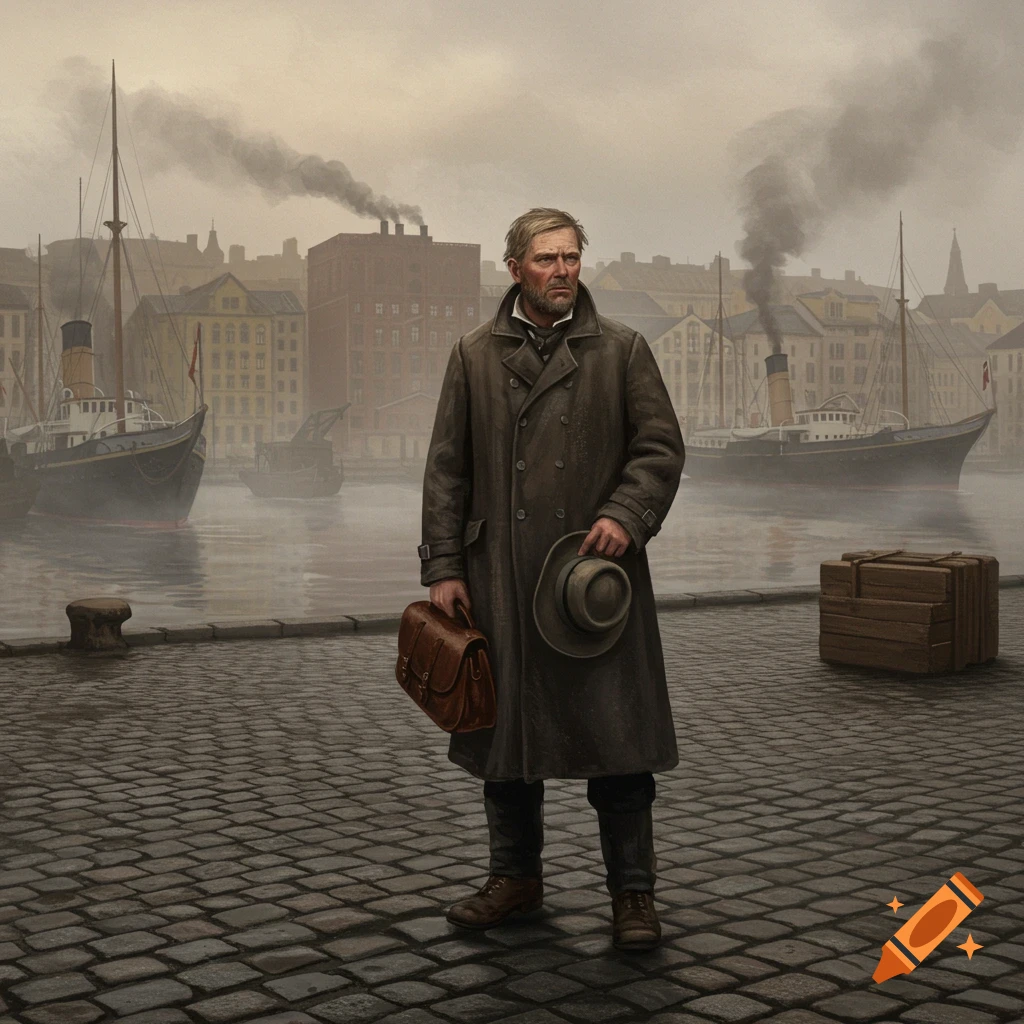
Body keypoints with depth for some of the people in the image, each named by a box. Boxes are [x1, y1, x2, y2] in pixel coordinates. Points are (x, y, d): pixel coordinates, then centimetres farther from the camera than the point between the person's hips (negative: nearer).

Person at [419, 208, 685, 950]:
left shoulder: (622, 350, 6)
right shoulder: (474, 356, 8)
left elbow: (661, 446, 3)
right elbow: (447, 469, 6)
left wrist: (625, 514, -14)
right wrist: (444, 567, 0)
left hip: (597, 567, -1)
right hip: (501, 577, 2)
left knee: (616, 734, 0)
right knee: (504, 727, 10)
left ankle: (633, 893, 11)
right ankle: (516, 876, 27)